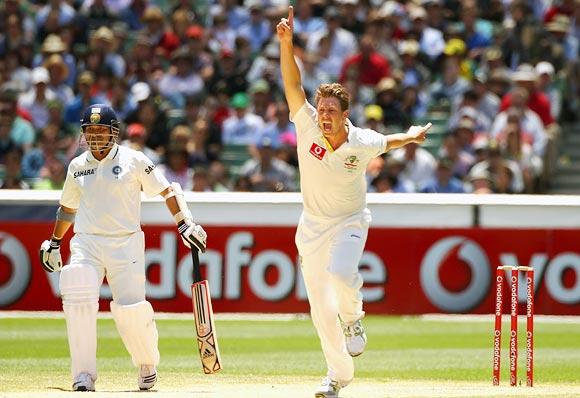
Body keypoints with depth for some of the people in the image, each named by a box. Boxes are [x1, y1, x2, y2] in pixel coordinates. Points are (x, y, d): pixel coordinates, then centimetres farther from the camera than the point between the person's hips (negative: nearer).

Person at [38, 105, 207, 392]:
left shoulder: (133, 160, -1)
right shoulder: (77, 166, 10)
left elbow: (166, 190, 2)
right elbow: (68, 207, 24)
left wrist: (184, 224, -7)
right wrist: (54, 242, 27)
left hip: (125, 243, -3)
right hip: (86, 244, 3)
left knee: (130, 309, -9)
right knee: (79, 303, -16)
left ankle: (147, 366, 17)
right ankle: (84, 376, -13)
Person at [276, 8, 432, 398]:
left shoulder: (362, 143, -17)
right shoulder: (308, 126, -17)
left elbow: (387, 141, 9)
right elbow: (293, 84, -27)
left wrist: (412, 137, 2)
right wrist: (287, 42, -37)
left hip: (350, 222, -2)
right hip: (313, 226, 2)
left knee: (341, 273, -33)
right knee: (321, 308, 4)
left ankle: (353, 319, 0)